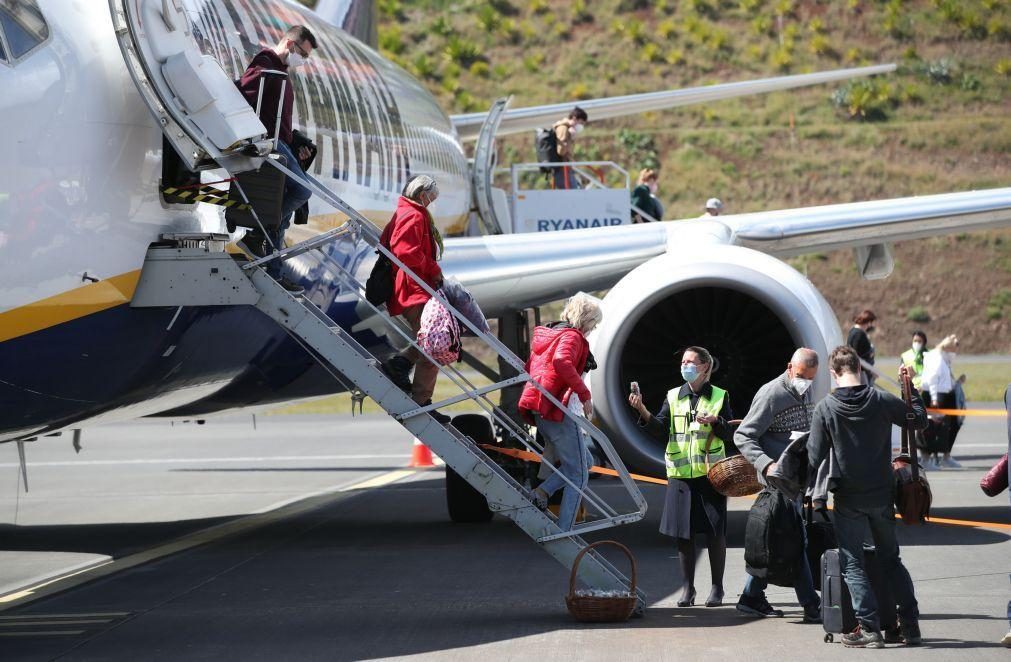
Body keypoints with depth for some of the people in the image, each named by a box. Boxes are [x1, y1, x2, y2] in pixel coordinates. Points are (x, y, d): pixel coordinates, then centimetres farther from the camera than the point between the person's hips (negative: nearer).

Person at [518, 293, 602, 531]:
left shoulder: (545, 333, 21)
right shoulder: (572, 336, -9)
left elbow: (529, 367, 27)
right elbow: (562, 361, -29)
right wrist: (584, 394, -25)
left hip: (537, 408, 9)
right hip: (557, 409, -9)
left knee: (584, 462, 18)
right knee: (578, 474, -1)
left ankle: (543, 491, -1)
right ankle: (563, 533, -6)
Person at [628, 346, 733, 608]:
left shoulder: (719, 396, 4)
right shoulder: (673, 397, 9)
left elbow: (729, 434, 2)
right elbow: (660, 431, 1)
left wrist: (715, 422, -16)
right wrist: (643, 412, -14)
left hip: (711, 472, -2)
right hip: (680, 473, 2)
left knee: (715, 532, 1)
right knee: (683, 533, 3)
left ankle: (717, 587, 12)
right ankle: (687, 587, 12)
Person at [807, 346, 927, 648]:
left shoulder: (825, 408, -12)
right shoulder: (882, 400, -7)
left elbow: (815, 458, -10)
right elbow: (920, 420, 8)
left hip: (848, 499, -3)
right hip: (883, 495, 3)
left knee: (851, 563, 5)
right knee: (891, 559, 17)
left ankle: (869, 628, -4)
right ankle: (910, 625, 16)